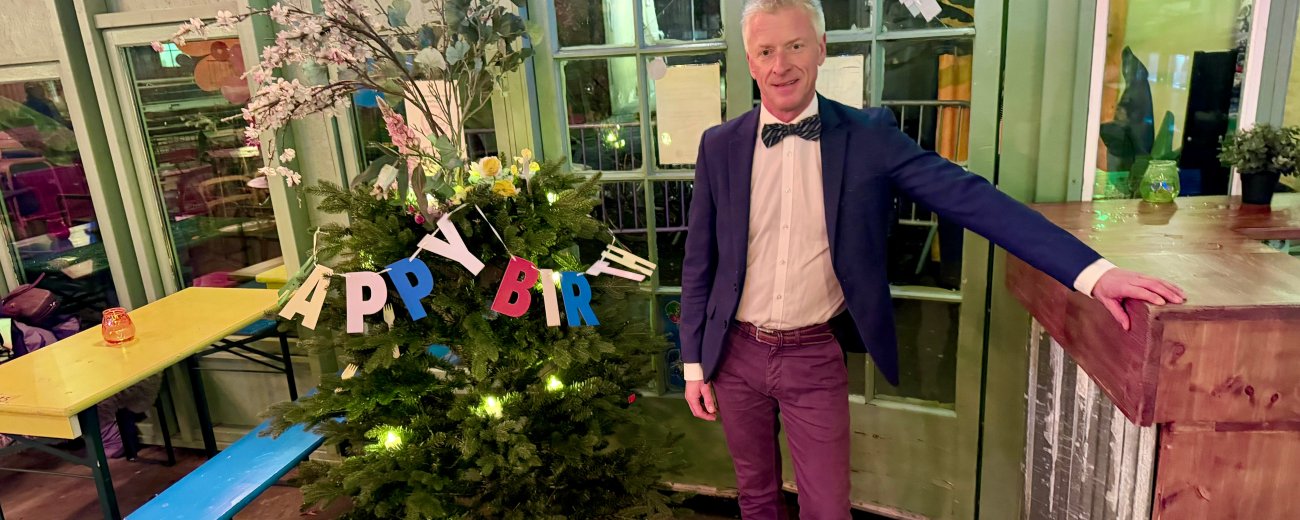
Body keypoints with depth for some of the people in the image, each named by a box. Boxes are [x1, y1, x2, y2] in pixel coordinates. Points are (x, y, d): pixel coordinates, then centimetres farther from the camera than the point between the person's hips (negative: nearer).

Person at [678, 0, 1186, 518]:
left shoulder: (867, 135, -7)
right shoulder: (720, 145, -3)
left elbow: (970, 197, -14)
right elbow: (699, 262, 2)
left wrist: (1093, 270, -22)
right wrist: (694, 362, 2)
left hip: (815, 357, -1)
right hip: (737, 353, 2)